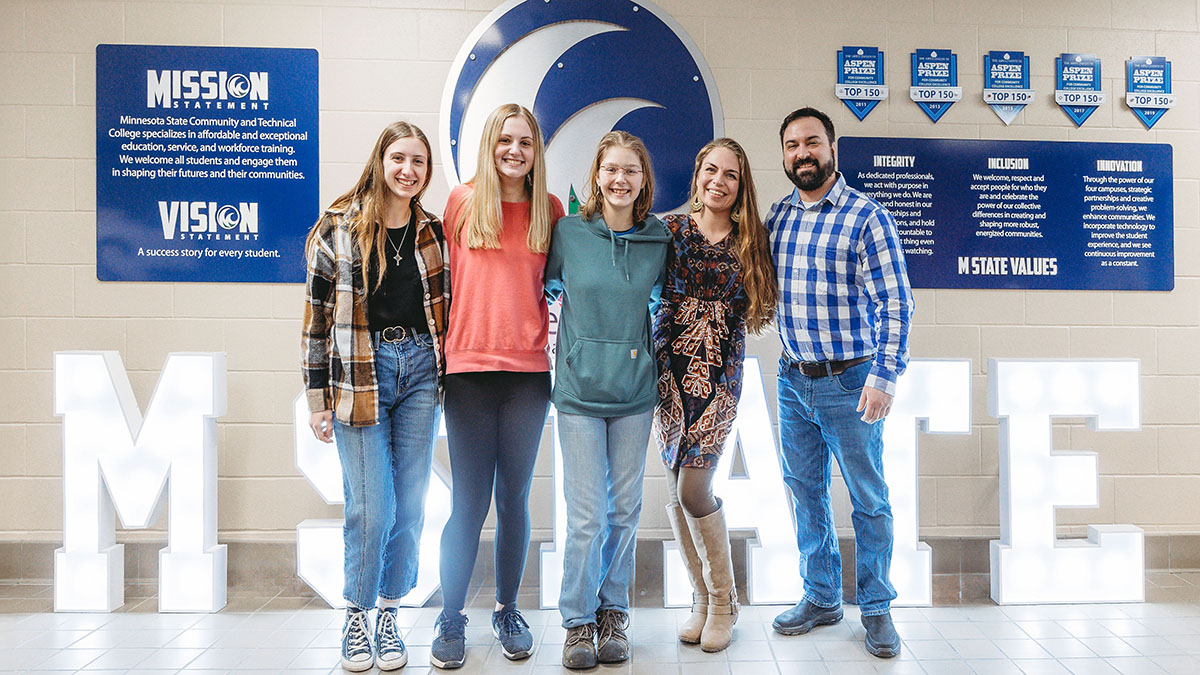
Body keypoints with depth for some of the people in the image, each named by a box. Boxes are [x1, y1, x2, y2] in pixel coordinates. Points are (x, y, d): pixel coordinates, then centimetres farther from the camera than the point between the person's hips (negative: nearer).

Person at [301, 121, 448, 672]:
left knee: (409, 507, 6)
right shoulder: (337, 229, -1)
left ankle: (389, 616, 22)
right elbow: (317, 317, 0)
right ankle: (355, 618, 18)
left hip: (419, 373, 3)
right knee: (371, 508, -4)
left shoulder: (433, 233, 10)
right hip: (359, 373, -3)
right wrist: (317, 399, -2)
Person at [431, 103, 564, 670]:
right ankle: (451, 618, 14)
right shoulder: (463, 201, 3)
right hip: (469, 365, -1)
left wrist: (553, 328, 3)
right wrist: (446, 344, 3)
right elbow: (446, 276, 7)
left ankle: (507, 610, 25)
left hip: (528, 368, 2)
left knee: (514, 498, 9)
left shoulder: (550, 210, 8)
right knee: (469, 501, 0)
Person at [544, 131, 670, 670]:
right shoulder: (568, 232, -2)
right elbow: (548, 288, 12)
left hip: (634, 389, 2)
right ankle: (578, 621, 15)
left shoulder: (659, 240, 2)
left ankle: (613, 614, 25)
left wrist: (651, 345, 12)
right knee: (586, 515, -2)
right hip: (579, 388, -2)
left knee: (624, 510, 9)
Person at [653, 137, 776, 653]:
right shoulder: (671, 229, 3)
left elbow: (755, 308, 11)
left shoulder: (751, 241, 4)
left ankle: (723, 600, 14)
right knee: (676, 490, 5)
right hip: (669, 368, 2)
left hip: (719, 373, -1)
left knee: (692, 489, -8)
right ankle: (701, 596, 24)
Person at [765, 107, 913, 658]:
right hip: (793, 380, 5)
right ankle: (821, 598, 29)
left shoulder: (866, 216, -9)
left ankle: (876, 608, 21)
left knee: (868, 499, 6)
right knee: (805, 492, 14)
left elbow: (894, 303, -13)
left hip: (849, 382, -5)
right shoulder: (778, 214, 7)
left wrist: (884, 376, -19)